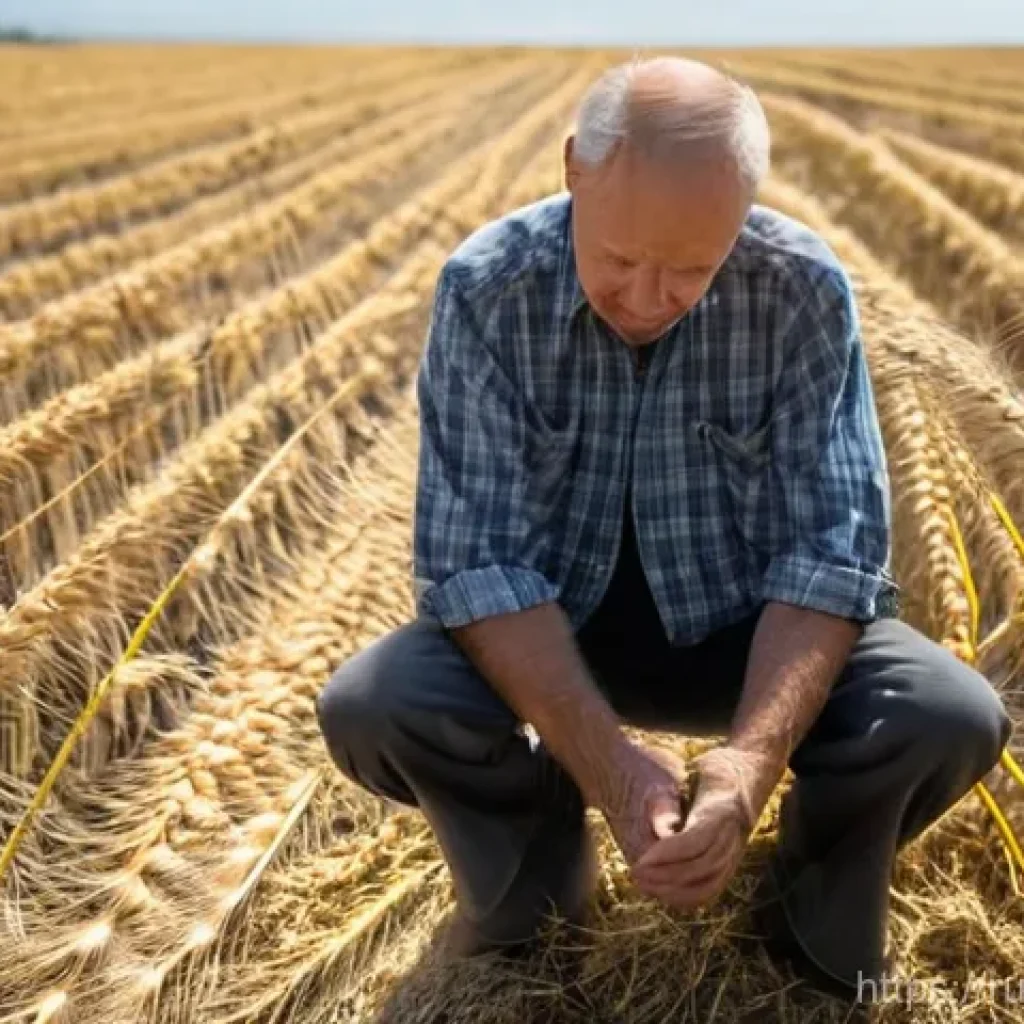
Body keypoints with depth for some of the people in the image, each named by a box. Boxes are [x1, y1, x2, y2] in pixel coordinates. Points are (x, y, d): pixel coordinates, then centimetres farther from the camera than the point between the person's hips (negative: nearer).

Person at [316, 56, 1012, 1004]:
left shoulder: (806, 291, -18)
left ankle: (816, 916, 7)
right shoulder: (486, 289, -20)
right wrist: (606, 764, -37)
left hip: (747, 630, 0)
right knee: (368, 709, -28)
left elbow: (832, 543, -20)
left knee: (953, 719, -26)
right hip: (546, 634, 0)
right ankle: (535, 873, 5)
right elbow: (476, 554, -23)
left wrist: (752, 756, -38)